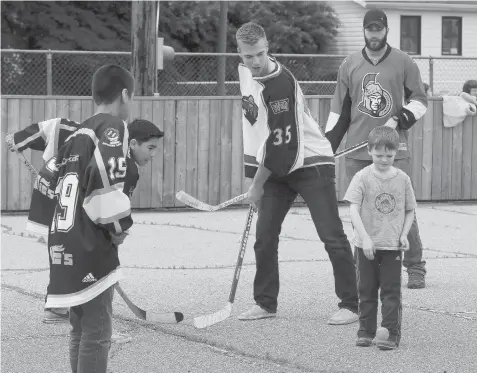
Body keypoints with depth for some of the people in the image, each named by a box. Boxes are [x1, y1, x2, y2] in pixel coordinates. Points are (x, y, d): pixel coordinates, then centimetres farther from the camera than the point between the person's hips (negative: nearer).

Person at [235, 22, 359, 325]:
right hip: (276, 167, 8)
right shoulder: (245, 72, 2)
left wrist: (258, 184, -15)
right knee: (264, 234, 2)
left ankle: (350, 305, -6)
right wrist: (255, 174, 14)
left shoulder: (281, 83, -24)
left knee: (332, 236, -10)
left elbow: (281, 141, -24)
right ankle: (266, 303, 13)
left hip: (311, 162, -8)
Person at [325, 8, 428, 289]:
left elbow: (420, 100, 6)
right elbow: (339, 111, 14)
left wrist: (399, 120, -11)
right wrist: (327, 148, 10)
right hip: (357, 153, 2)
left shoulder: (404, 63, 3)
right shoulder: (349, 66, 10)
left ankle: (415, 268, 3)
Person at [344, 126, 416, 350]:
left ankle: (391, 334, -1)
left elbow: (410, 211, 10)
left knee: (391, 291, -1)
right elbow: (354, 209, -13)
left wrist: (404, 235, -5)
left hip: (393, 246, 0)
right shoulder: (362, 177, -6)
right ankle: (366, 332, 16)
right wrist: (364, 237, -23)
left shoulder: (402, 179, 1)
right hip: (367, 245, 0)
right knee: (366, 290, 8)